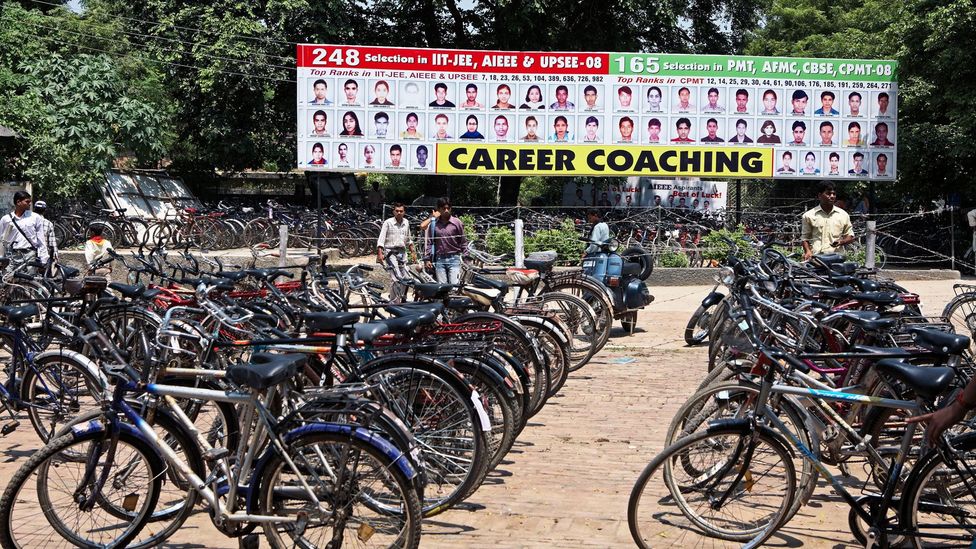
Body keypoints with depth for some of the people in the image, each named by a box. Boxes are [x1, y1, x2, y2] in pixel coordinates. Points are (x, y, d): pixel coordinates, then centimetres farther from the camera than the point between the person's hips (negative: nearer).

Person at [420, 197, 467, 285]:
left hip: (453, 259, -2)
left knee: (454, 284, -9)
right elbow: (429, 242, 9)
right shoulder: (434, 224, 5)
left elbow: (463, 241, 3)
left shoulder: (456, 222, -1)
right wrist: (427, 259, 3)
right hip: (439, 259, 2)